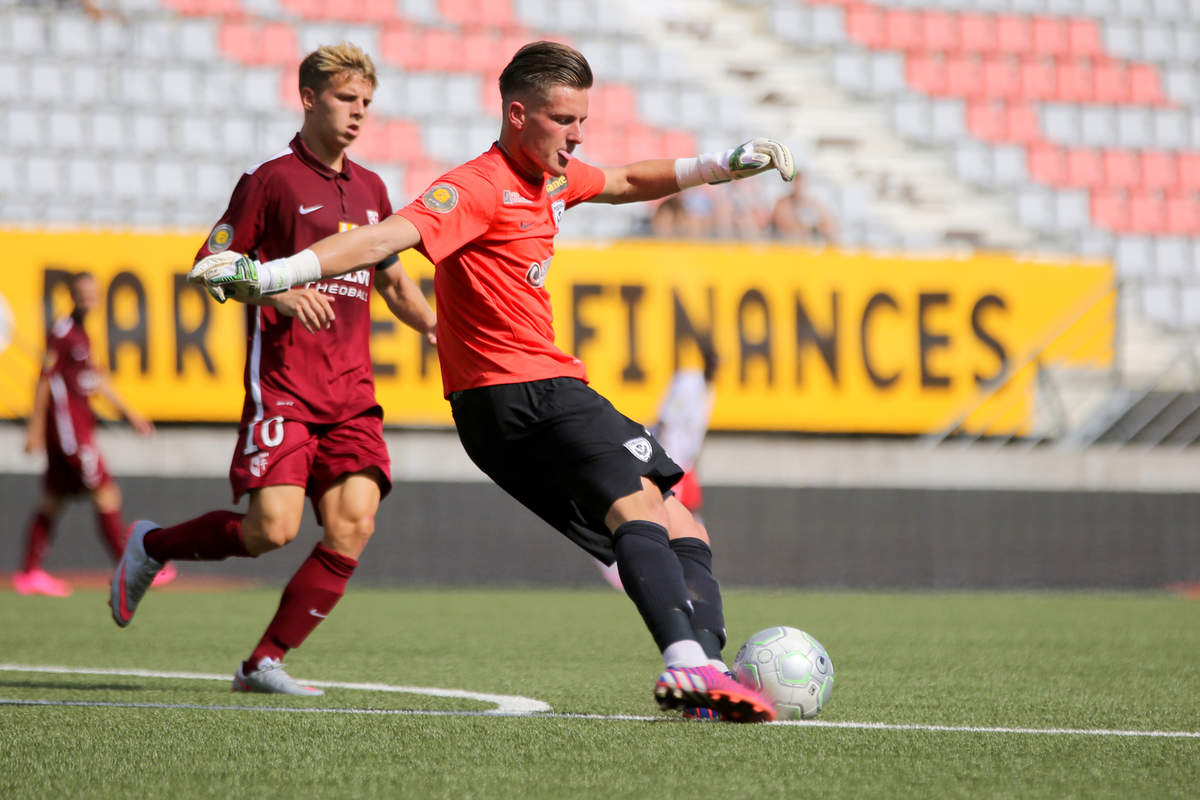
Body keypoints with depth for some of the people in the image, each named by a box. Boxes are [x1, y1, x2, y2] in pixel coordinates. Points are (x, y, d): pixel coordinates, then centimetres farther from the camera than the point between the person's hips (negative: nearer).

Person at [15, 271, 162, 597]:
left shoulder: (81, 334, 17)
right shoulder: (61, 331, -10)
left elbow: (96, 377, 23)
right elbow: (45, 379, -12)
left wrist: (128, 413, 23)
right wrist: (36, 427, -14)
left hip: (79, 422, 9)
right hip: (66, 423, -9)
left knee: (53, 498, 10)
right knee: (105, 493, -9)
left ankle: (30, 573, 12)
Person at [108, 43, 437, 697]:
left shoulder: (370, 189, 16)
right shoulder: (271, 178, -2)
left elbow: (392, 281, 29)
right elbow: (209, 266, -2)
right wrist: (277, 292, -17)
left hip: (351, 390, 6)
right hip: (282, 383, -6)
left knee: (352, 524, -10)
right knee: (272, 529, -15)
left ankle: (264, 664, -1)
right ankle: (151, 546, 12)